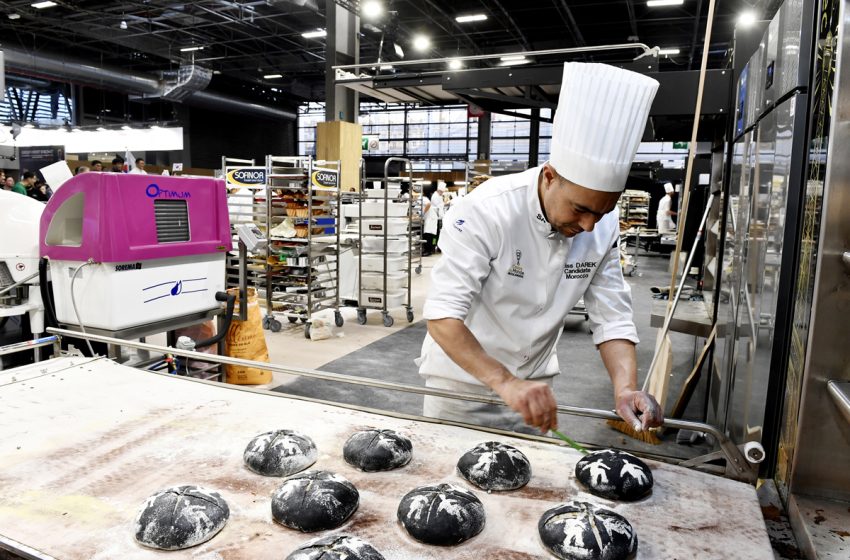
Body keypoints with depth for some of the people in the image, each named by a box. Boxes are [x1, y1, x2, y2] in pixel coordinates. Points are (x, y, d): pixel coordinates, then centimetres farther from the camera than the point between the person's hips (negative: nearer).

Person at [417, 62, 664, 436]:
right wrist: (504, 383, -40)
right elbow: (442, 315, -31)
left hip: (532, 384, 5)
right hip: (462, 380, -4)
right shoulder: (488, 211, -27)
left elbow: (611, 319, -7)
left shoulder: (604, 226, -10)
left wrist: (626, 389, -23)